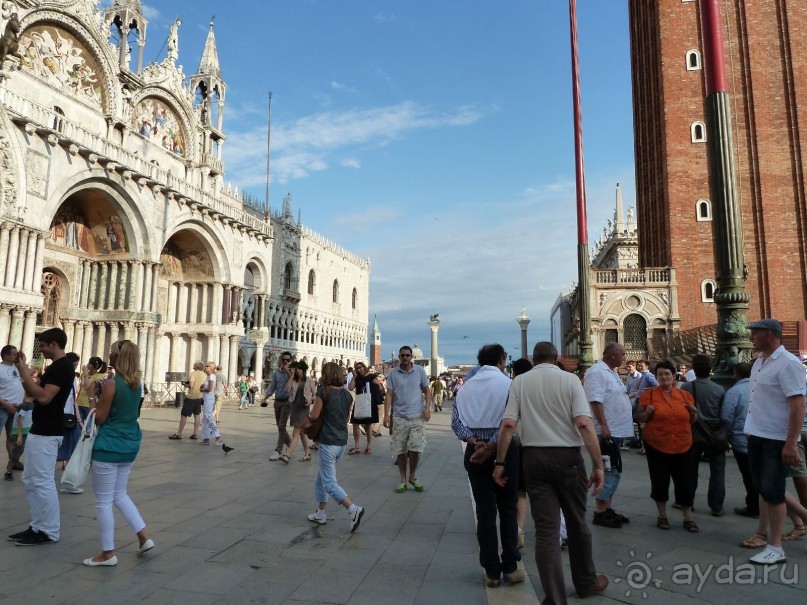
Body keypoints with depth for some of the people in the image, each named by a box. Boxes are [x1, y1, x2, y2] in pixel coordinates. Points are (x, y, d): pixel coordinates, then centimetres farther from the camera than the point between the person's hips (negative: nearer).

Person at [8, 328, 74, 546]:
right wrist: (23, 369, 9)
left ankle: (49, 532, 5)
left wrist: (24, 373, -18)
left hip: (47, 434, -11)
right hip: (39, 430, 11)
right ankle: (38, 526, 23)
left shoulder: (62, 367, -17)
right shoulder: (56, 367, 15)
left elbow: (44, 397, -25)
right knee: (30, 480, 15)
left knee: (43, 482, -4)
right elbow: (34, 393, 18)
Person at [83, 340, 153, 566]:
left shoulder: (111, 383, -17)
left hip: (109, 447, -8)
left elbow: (99, 418, -13)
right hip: (130, 445, 8)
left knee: (104, 501, 5)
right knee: (119, 495, 22)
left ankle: (108, 553, 14)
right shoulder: (137, 383, 6)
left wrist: (96, 397, 3)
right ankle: (144, 537, 19)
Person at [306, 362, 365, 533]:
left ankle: (353, 510, -18)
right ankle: (320, 514, 27)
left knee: (329, 483, -3)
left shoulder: (323, 391, -11)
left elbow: (314, 415, -10)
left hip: (328, 443, -7)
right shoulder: (347, 394, 6)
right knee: (321, 477, 22)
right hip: (342, 442, 7)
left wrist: (315, 405, 9)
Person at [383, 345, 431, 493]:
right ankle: (403, 480, 21)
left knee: (415, 448, -5)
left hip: (417, 416, -1)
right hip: (399, 416, 1)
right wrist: (386, 414, -6)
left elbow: (426, 390, 8)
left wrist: (427, 407, -6)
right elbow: (389, 394, 2)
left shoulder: (420, 370, 3)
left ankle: (413, 477, 19)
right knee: (400, 450, 5)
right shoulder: (393, 373, 3)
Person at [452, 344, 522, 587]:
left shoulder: (466, 387, 5)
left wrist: (473, 441, -11)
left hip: (474, 451, 3)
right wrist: (491, 447, -16)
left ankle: (491, 571, 14)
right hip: (503, 449, -3)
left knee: (484, 510, 9)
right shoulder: (507, 384, -7)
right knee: (508, 508, 11)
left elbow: (456, 420, -3)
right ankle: (510, 567, 17)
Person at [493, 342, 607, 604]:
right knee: (577, 522, 19)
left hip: (534, 458, 1)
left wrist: (500, 462, 0)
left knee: (546, 529, 5)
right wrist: (598, 464, -11)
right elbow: (584, 424, -14)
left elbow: (507, 425, -6)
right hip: (567, 457, 0)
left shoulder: (519, 381, 2)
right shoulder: (569, 379, -3)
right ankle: (585, 581, 37)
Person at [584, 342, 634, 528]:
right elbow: (596, 401, -25)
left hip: (617, 430, 10)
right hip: (608, 431, -10)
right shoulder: (596, 372, -17)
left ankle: (607, 509, 24)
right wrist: (604, 426, -28)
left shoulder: (611, 372, 15)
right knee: (608, 471, -4)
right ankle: (600, 513, 4)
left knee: (612, 471, 15)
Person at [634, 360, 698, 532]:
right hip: (656, 445, -2)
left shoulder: (685, 395, 6)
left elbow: (691, 421, 16)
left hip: (682, 446, 2)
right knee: (659, 481, 7)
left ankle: (688, 517, 21)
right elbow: (639, 418, 2)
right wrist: (647, 413, -17)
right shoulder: (649, 394, -3)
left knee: (683, 481, 8)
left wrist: (693, 412, -5)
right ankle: (662, 515, 22)